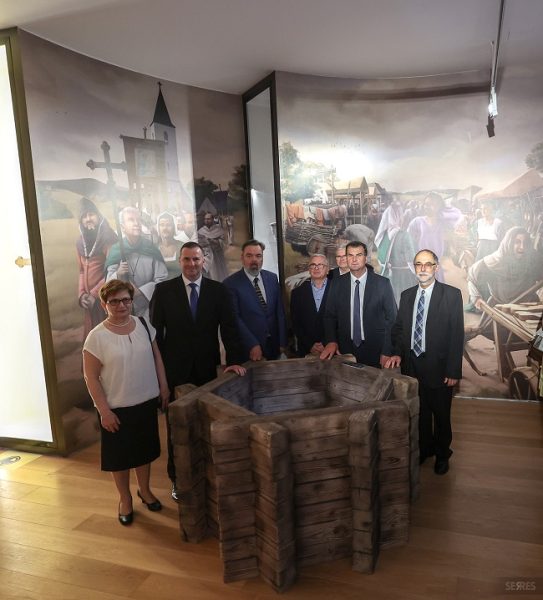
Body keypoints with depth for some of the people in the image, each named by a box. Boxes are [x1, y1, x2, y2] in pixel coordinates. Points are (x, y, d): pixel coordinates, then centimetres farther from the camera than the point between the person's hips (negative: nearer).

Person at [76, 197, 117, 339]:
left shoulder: (108, 237, -8)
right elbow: (82, 270, 17)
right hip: (90, 299, 6)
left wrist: (95, 294, -12)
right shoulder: (81, 241, 12)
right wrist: (82, 294, 3)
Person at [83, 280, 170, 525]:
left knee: (145, 450, 19)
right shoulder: (97, 337, -15)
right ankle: (125, 499, 35)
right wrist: (104, 410, -14)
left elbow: (156, 357, 7)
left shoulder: (143, 325, -3)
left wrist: (164, 387, 4)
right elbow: (91, 378, -12)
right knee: (119, 456, 12)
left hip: (147, 402, 4)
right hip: (117, 408, -3)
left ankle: (145, 490, 41)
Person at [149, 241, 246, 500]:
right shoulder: (164, 290, -3)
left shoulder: (218, 290, -1)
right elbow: (156, 331, -2)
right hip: (175, 369, -1)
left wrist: (234, 360, -14)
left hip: (207, 369, 1)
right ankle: (178, 478, 28)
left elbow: (228, 328, -3)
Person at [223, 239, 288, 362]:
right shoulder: (231, 283, -8)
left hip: (274, 346, 4)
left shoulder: (272, 278, 6)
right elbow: (234, 318, -12)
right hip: (248, 349, -4)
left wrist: (282, 342, 1)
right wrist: (252, 345, -16)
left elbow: (280, 311, 6)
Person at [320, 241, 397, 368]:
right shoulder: (337, 284, 2)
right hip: (345, 350, 2)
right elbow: (330, 316, 6)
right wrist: (331, 341, -10)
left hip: (374, 351, -1)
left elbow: (391, 318, -2)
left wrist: (386, 353, -7)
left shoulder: (383, 283, -5)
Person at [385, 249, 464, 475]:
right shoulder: (406, 295, 7)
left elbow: (457, 334, -9)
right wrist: (397, 353, -6)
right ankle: (423, 449, 37)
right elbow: (398, 328, 11)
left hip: (438, 367, -3)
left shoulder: (451, 294, -7)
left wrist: (454, 371, -12)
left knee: (441, 414, 13)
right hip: (411, 365, 4)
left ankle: (442, 454, 35)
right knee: (419, 412, 16)